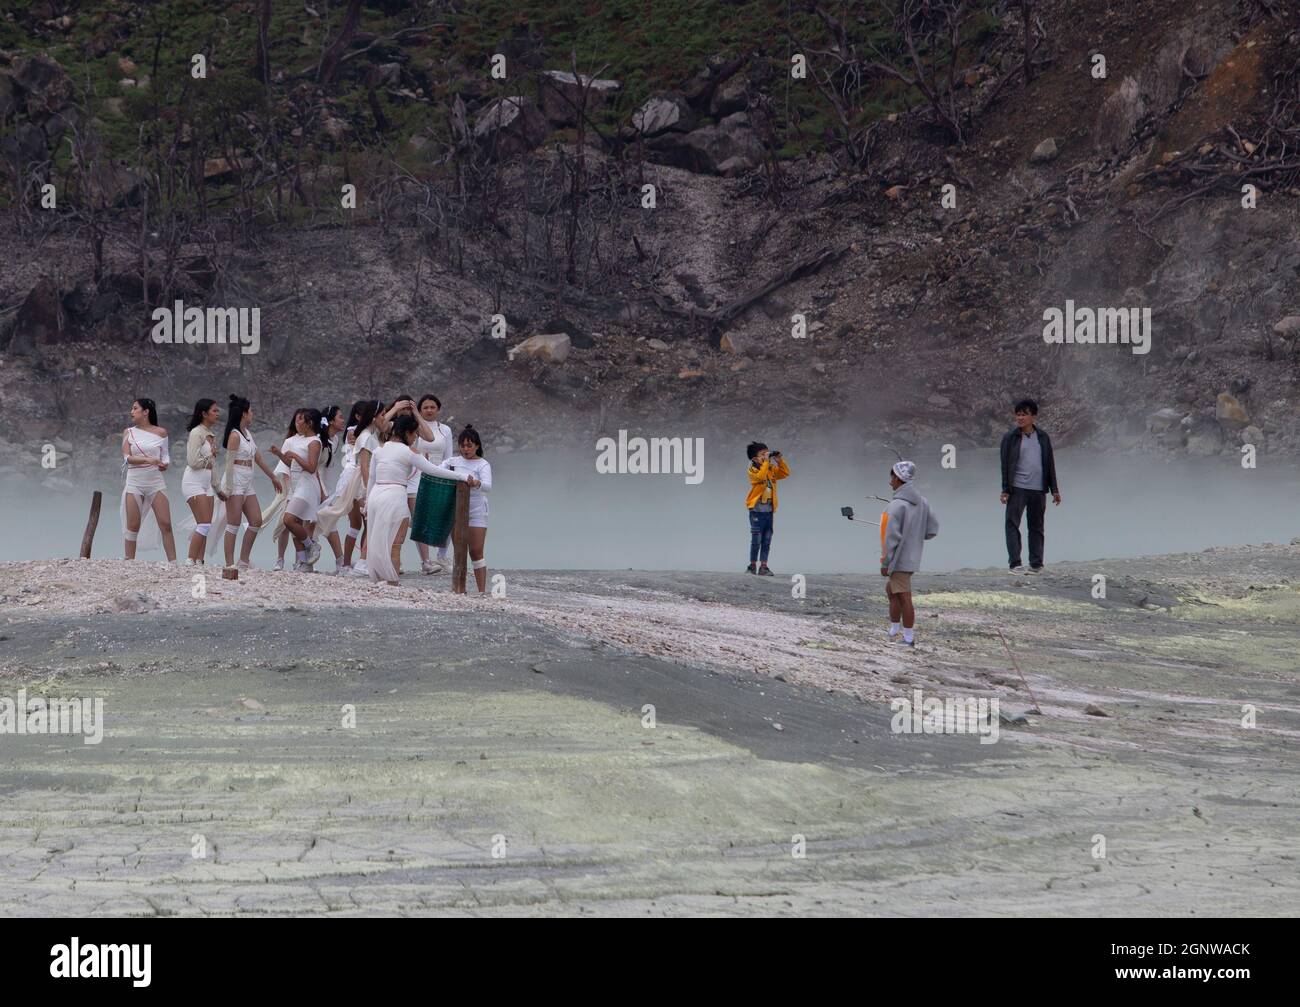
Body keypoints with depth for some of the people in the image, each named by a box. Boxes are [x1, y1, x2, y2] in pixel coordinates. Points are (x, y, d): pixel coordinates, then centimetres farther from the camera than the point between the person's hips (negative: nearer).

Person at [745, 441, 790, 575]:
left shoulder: (771, 469, 9)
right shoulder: (753, 470, -8)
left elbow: (785, 473, 7)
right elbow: (760, 477, -27)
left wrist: (779, 461, -3)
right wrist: (766, 462, -25)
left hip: (769, 511, 5)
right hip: (757, 511, -5)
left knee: (766, 541, 4)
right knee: (756, 540, -1)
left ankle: (763, 567, 7)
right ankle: (753, 565, 12)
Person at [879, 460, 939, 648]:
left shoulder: (896, 505, -20)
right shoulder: (922, 502, 4)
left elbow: (892, 537, -20)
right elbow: (933, 530, 7)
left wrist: (885, 563, -14)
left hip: (899, 560, -9)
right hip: (913, 558, 9)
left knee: (903, 598, -2)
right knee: (891, 590, 23)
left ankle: (909, 638, 2)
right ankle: (893, 631, 28)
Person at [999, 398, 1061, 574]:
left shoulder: (1043, 437, 8)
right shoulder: (1010, 437, 0)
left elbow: (1050, 464, 11)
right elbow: (1005, 465, -1)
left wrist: (1054, 489, 9)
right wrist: (1005, 490, -6)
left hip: (1038, 489, 3)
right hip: (1017, 488, -3)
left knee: (1036, 527, 8)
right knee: (1012, 524, -10)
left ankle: (1036, 563, 14)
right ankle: (1015, 563, -9)